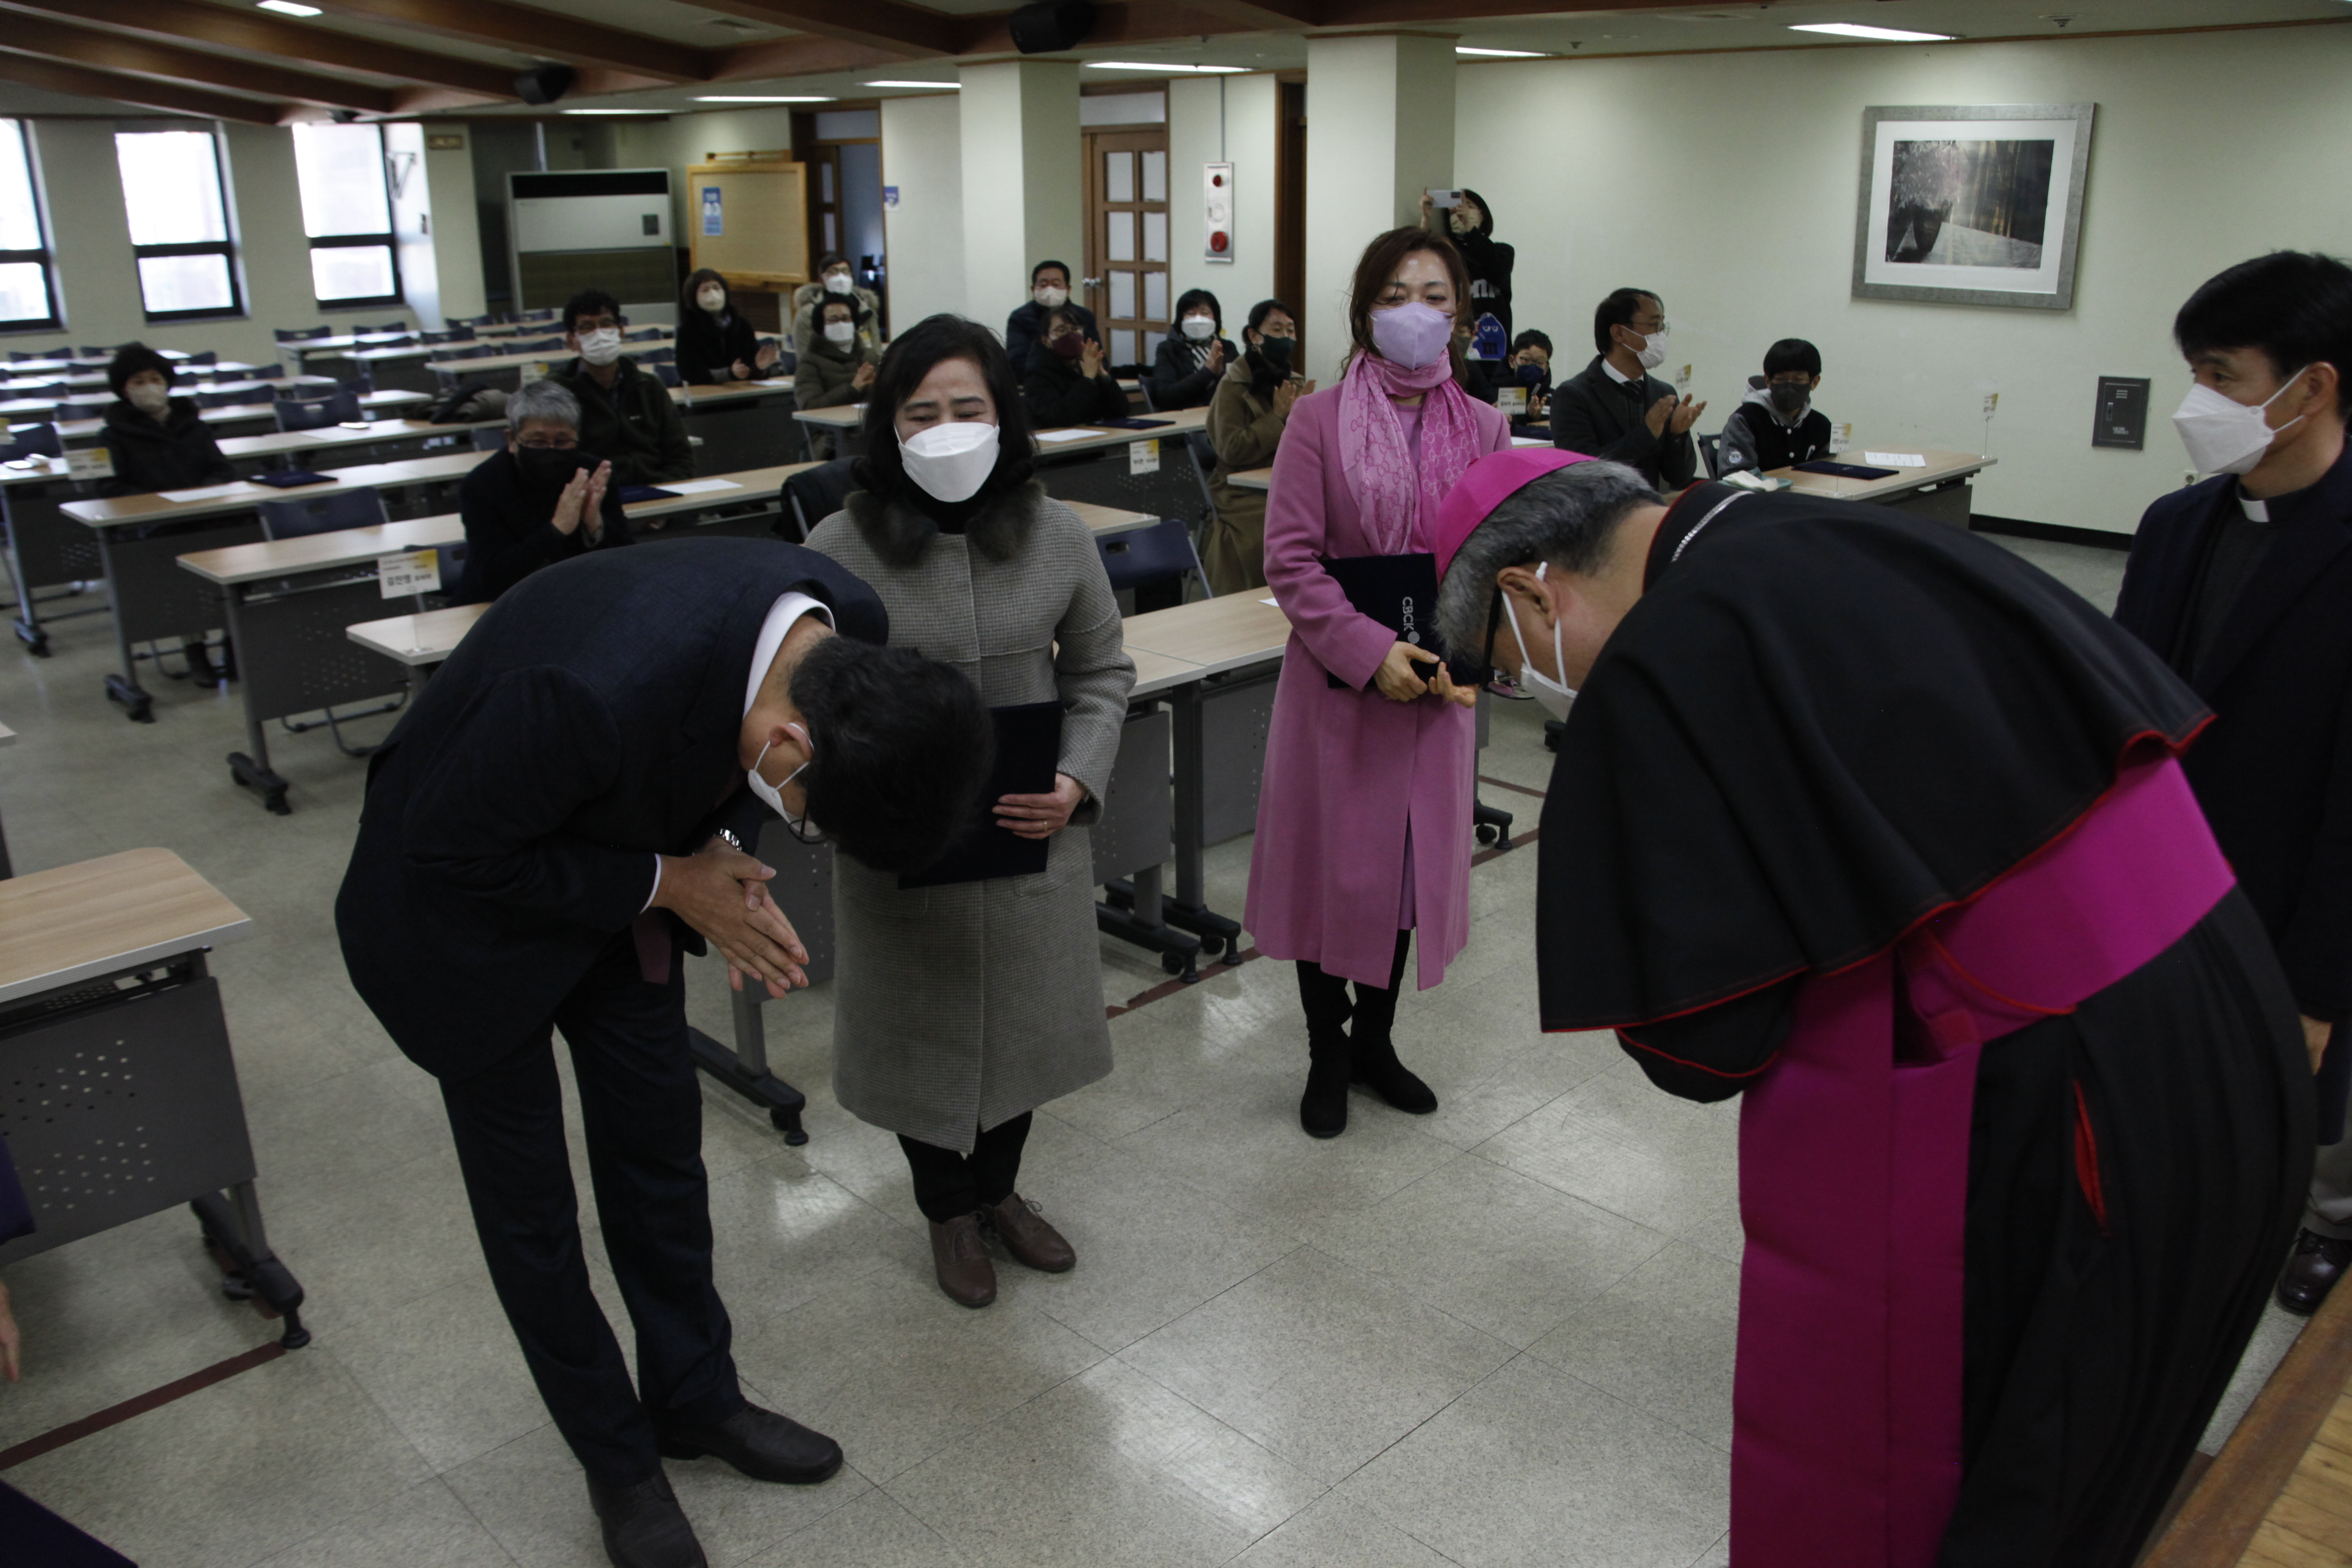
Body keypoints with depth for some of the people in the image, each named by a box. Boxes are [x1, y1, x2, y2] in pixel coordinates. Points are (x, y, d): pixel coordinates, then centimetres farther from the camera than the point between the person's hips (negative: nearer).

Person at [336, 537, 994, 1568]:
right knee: (528, 1204, 8)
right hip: (469, 904, -5)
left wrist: (722, 853, -18)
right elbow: (447, 845, -25)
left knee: (662, 1155, 15)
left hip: (615, 881, 5)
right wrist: (667, 883, -24)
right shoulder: (602, 688, -44)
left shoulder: (848, 631, -23)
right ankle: (618, 1460, 30)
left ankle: (697, 1401, 37)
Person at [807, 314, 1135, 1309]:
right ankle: (948, 1211, 41)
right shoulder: (840, 549, -12)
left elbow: (1101, 674, 5)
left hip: (1033, 834, 2)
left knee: (1024, 1019, 18)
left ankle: (999, 1191, 46)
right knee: (923, 1028, 14)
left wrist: (1078, 781, -10)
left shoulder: (1056, 537, -5)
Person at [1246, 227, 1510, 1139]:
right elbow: (1290, 560, -10)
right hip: (1338, 684, -3)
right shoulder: (1319, 421, -6)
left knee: (1414, 863, 14)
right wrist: (1370, 652, -20)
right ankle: (1326, 1056, 27)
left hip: (1437, 687, 3)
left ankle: (1374, 1038, 35)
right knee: (1332, 865, 7)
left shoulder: (1484, 430, 4)